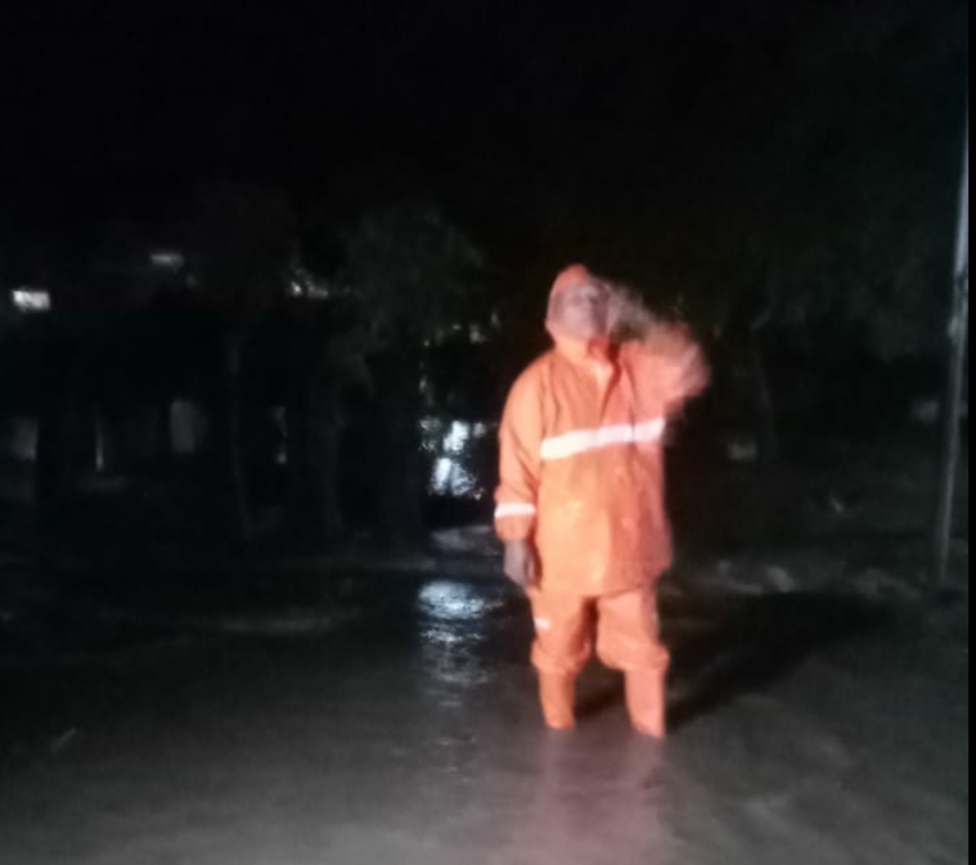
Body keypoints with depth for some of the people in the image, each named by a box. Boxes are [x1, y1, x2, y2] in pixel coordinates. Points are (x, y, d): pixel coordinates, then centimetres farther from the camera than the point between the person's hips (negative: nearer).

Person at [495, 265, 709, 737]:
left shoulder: (639, 367, 3)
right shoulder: (539, 383, -8)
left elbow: (690, 374, -13)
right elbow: (518, 469, -9)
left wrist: (643, 324, -20)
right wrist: (516, 539, -14)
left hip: (629, 550, 3)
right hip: (562, 553, -2)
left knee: (643, 648, 13)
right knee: (560, 650, 14)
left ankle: (652, 734, 30)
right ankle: (560, 733, 35)